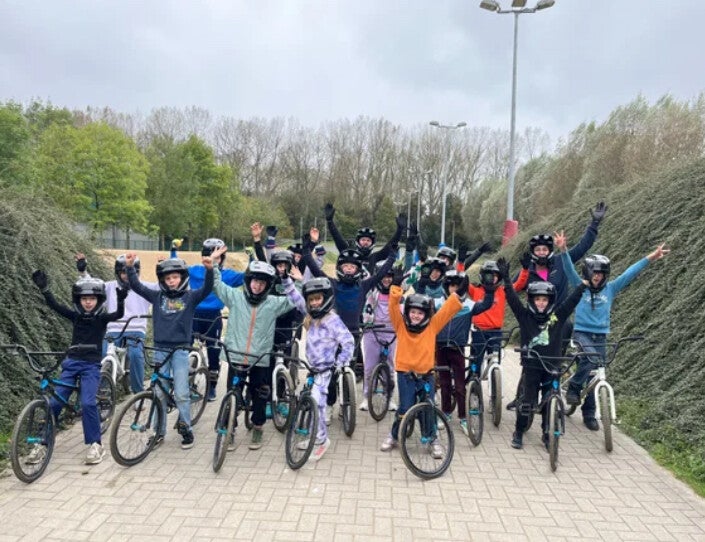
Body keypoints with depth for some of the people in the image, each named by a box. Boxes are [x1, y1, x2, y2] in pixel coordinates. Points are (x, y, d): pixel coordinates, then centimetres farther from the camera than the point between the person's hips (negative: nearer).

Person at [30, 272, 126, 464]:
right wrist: (43, 288, -22)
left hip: (91, 365, -3)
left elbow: (119, 314, -22)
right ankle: (43, 443, 14)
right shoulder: (75, 316, 5)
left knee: (88, 403, -18)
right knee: (55, 402, -1)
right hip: (72, 362, 4)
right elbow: (55, 305, -7)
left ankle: (96, 444, -5)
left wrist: (121, 300, -42)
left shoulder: (102, 317, -3)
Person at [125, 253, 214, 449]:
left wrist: (209, 269, -34)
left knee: (181, 393, -3)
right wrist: (130, 267, -17)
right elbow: (136, 286, -2)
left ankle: (186, 430, 14)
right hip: (160, 350, 3)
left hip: (180, 350, -3)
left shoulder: (190, 297, -2)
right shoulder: (157, 296, 5)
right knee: (159, 393, 9)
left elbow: (207, 288, -17)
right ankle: (159, 432, 22)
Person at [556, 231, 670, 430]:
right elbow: (569, 269, -17)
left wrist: (651, 257, -6)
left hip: (600, 337, 4)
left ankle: (589, 414, 18)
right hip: (581, 333, -3)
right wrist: (563, 250, -33)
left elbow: (630, 273, 0)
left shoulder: (611, 288, 5)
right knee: (590, 358, -32)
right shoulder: (580, 286, -3)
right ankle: (573, 388, -9)